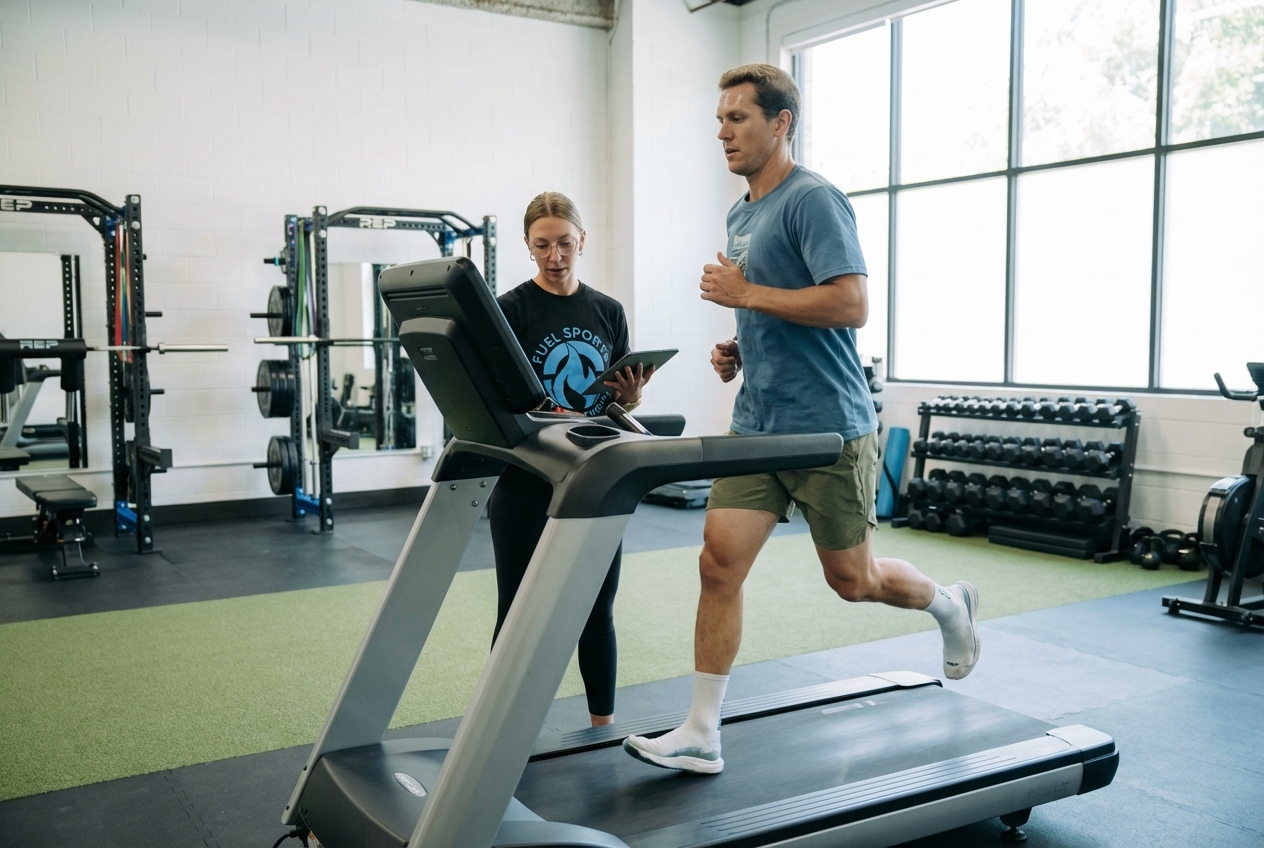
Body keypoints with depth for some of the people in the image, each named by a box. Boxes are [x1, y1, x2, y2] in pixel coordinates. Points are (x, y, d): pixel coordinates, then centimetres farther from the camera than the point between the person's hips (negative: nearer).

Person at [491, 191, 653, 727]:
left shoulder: (608, 312, 9)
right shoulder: (510, 310, -5)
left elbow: (621, 404, 12)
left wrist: (631, 395, -10)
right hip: (526, 487, -4)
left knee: (597, 612, 12)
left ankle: (604, 725, 28)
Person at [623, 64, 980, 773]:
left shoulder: (813, 201, -12)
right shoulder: (743, 216, 15)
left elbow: (851, 304, -23)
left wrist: (746, 293, -19)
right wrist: (739, 349, 8)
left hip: (827, 428, -7)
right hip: (757, 425, 8)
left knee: (852, 578, 7)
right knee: (719, 565, -1)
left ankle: (952, 607, 38)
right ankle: (702, 734, 6)